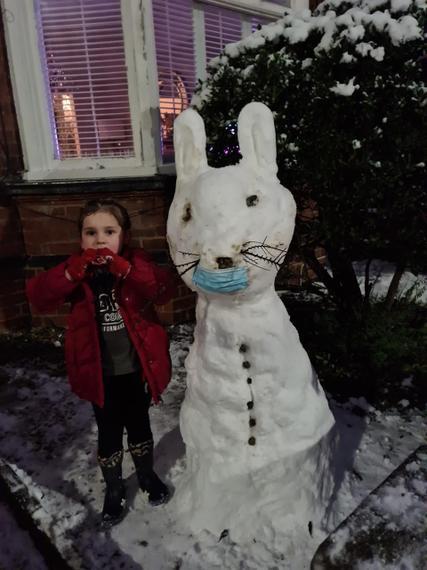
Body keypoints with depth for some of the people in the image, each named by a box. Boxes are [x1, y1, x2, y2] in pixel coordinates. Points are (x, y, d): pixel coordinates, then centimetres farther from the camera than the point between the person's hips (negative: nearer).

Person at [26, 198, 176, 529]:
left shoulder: (137, 262, -10)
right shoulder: (76, 272, -7)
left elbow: (165, 290, -27)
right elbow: (39, 297, -21)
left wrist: (126, 269, -40)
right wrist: (74, 271, -36)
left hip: (137, 369, 0)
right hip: (100, 374, 1)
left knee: (139, 426, 21)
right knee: (109, 434, 17)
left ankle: (147, 476, 49)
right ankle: (114, 492, 42)